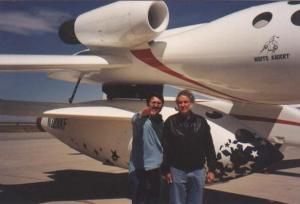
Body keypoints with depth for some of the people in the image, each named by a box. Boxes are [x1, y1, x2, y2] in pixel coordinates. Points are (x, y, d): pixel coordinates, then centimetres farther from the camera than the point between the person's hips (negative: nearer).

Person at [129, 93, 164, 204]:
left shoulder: (161, 122, 12)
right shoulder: (141, 118, -8)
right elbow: (135, 120, -33)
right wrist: (143, 114, -56)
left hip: (155, 168, 6)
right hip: (139, 168, -6)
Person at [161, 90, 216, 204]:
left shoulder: (201, 121, 3)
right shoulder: (170, 122, -1)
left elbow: (209, 147, 3)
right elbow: (165, 148, -1)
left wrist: (211, 169, -1)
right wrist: (166, 170, -5)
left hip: (197, 171, 2)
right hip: (177, 171, -1)